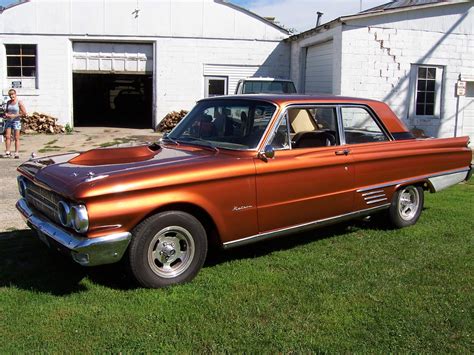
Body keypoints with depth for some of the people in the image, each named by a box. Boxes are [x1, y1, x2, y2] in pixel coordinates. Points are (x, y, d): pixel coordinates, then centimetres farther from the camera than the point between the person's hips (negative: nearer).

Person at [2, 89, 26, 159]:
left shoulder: (19, 102, -8)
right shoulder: (8, 102, 9)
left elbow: (24, 113, -10)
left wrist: (14, 115, -15)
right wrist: (6, 114, -1)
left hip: (16, 121, -5)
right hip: (8, 121, 5)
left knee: (16, 138, -3)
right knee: (7, 136, -1)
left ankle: (17, 153, -1)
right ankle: (7, 152, 3)